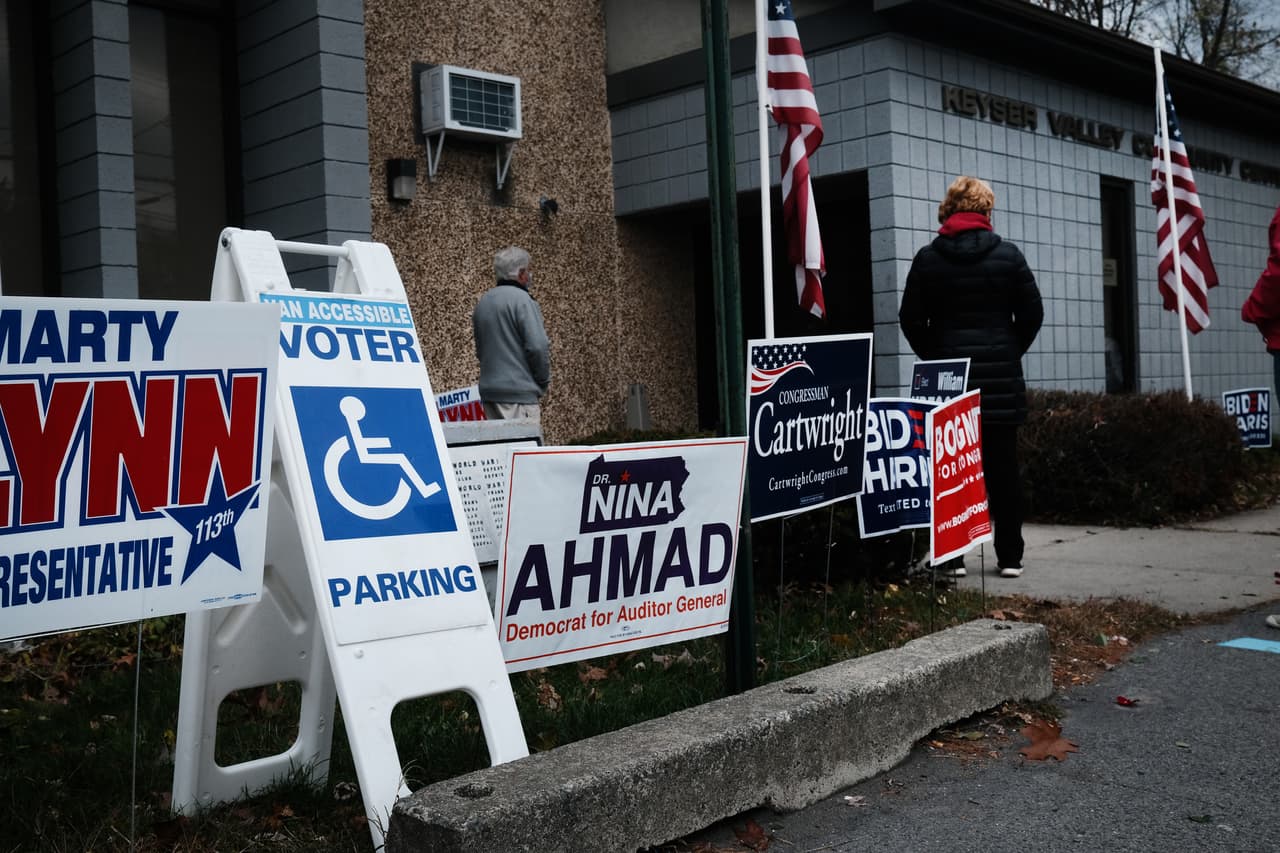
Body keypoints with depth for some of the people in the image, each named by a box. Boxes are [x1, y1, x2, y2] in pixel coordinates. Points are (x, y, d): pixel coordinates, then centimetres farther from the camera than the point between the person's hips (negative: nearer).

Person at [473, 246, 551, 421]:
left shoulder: (482, 302, 15)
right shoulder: (521, 299, -11)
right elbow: (538, 346, -16)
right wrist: (543, 382, -3)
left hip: (488, 391, 8)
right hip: (519, 393, -8)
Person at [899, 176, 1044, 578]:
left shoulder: (927, 258, 0)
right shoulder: (1007, 254, 0)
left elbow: (911, 319, 0)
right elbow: (1032, 314, 2)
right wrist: (1010, 352, 14)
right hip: (1001, 377, 0)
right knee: (1003, 467, 6)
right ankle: (1010, 556, 10)